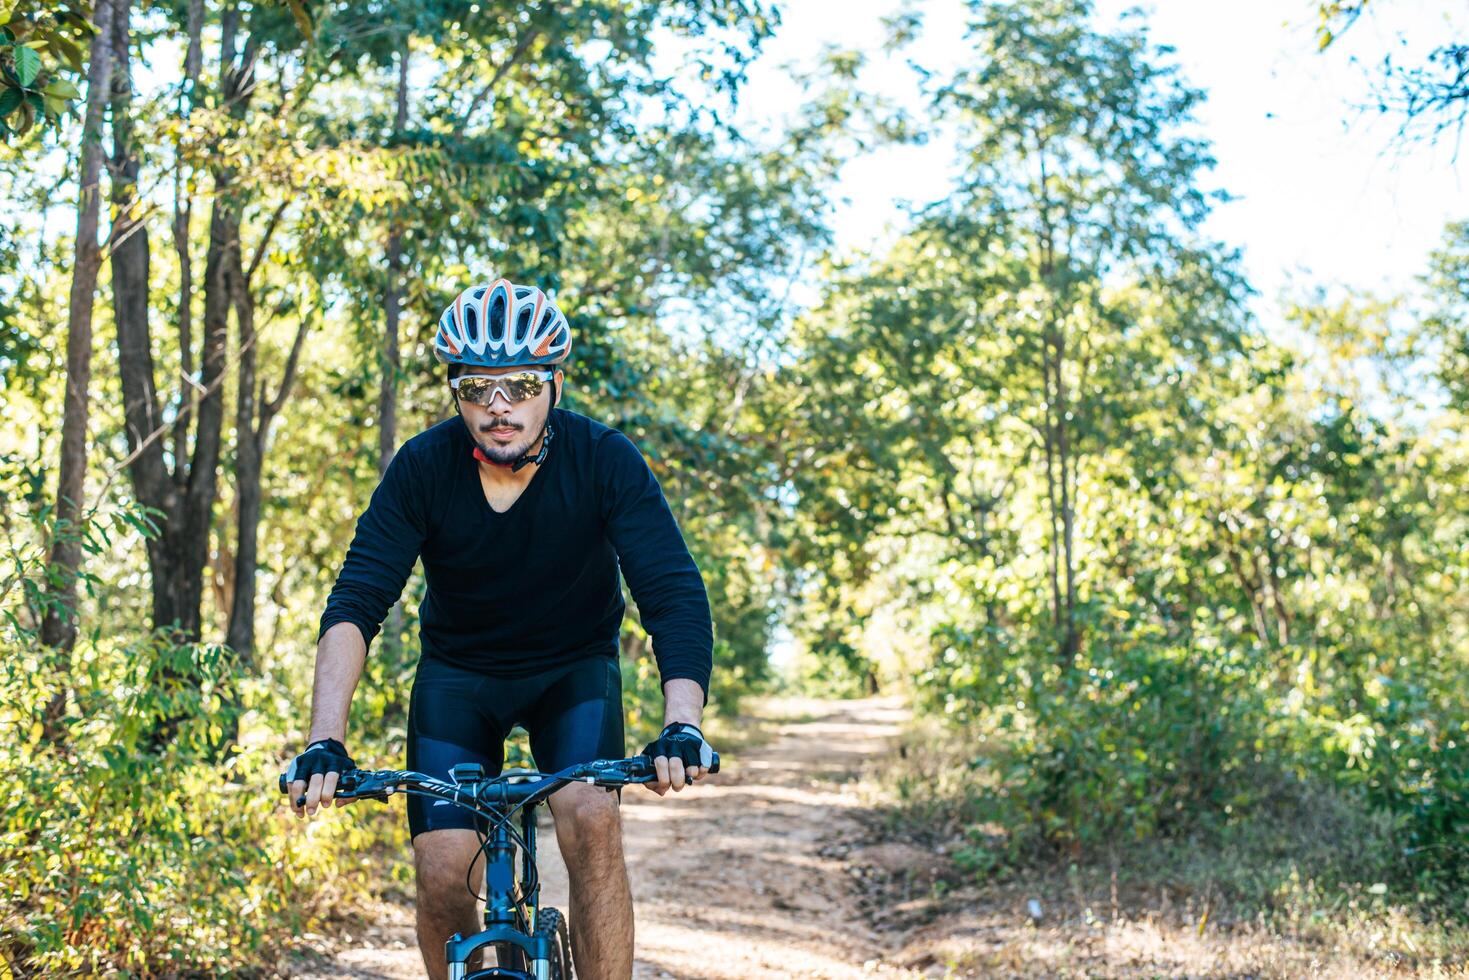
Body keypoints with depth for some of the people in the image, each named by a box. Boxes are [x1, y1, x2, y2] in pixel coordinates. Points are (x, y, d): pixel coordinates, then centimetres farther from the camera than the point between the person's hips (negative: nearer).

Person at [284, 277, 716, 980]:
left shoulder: (604, 460, -22)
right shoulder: (422, 468, -20)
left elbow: (675, 594, -28)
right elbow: (355, 603, -25)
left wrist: (682, 724, -45)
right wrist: (325, 742, -39)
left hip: (574, 667, -1)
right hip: (458, 673, 1)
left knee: (591, 818, -27)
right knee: (441, 874, -12)